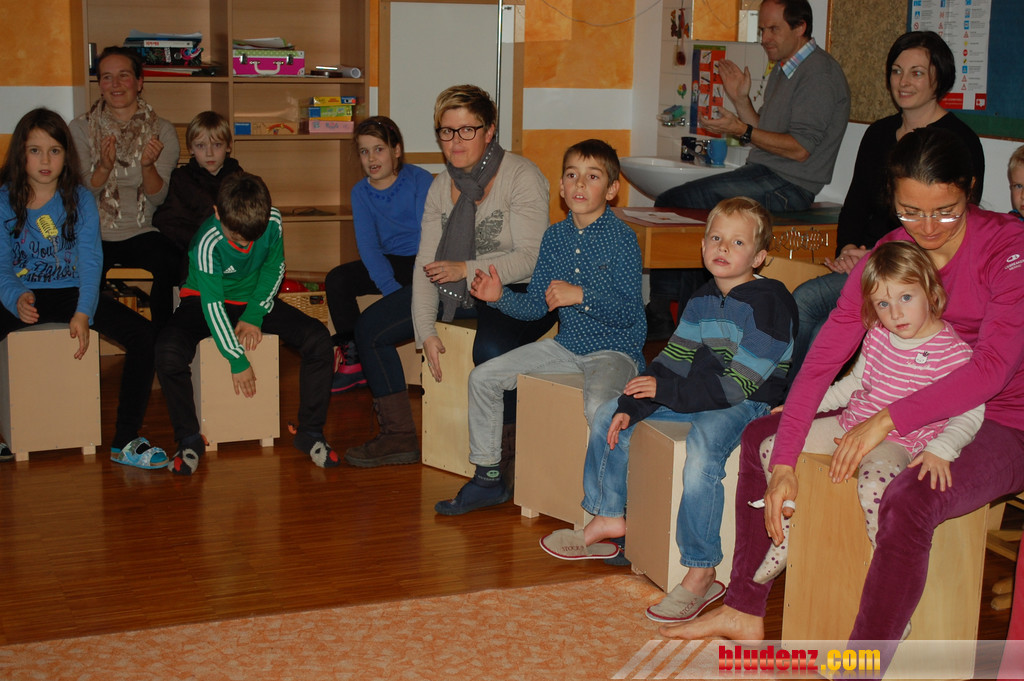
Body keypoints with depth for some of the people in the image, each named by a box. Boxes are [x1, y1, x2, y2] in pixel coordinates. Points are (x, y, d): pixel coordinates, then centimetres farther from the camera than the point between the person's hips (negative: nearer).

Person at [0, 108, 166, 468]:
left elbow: (90, 261, -7)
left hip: (72, 293, 0)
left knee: (144, 334, -22)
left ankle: (125, 440, -14)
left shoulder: (81, 199, 0)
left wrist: (83, 313, -24)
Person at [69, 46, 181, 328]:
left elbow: (159, 199, -3)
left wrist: (148, 166, -23)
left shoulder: (162, 131, 4)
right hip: (95, 233, 0)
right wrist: (104, 167, -22)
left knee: (171, 263, -31)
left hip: (144, 232, 0)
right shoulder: (81, 128, 5)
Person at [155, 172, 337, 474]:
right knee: (168, 351, -33)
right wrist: (237, 360, -24)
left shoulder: (272, 221, -20)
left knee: (318, 338, -19)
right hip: (204, 301, -3)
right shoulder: (208, 243, -29)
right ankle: (189, 439, -14)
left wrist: (254, 316, -13)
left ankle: (310, 432, -8)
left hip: (254, 300, 3)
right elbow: (213, 304, -26)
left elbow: (274, 267, -2)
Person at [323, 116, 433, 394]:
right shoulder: (361, 192, 3)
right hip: (390, 263, 5)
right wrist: (391, 288, -21)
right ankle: (354, 361, -8)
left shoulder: (420, 180, -10)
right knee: (336, 280, -15)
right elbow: (369, 247, -6)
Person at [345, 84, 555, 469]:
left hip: (517, 293, -7)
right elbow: (426, 264, 1)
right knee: (370, 326, 1)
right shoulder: (441, 186, 5)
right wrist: (425, 331, -9)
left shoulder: (521, 177, -14)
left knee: (490, 348, -39)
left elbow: (531, 258, -20)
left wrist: (466, 269, -23)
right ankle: (399, 437, 9)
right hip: (457, 292, 7)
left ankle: (500, 453, -15)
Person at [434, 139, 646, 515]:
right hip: (566, 344, 7)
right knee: (482, 377, 1)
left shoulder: (622, 238, -12)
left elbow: (628, 312, -18)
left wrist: (580, 296, -28)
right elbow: (536, 305, 9)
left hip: (614, 348, -7)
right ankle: (489, 477, 13)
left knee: (597, 406, -37)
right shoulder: (554, 236, 6)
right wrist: (500, 297, -8)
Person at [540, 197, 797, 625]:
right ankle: (608, 518, 21)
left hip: (750, 404, -9)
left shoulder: (769, 302, -18)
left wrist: (665, 391, -20)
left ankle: (701, 575, -33)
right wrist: (631, 408, -5)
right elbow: (671, 362, 8)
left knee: (702, 447, -40)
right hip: (701, 394, 9)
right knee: (610, 414, 9)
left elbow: (737, 385, -23)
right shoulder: (702, 301, 7)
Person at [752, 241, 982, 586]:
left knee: (873, 484, -40)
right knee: (772, 447, 0)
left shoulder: (953, 352, -14)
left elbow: (970, 412, -14)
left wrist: (939, 449, -30)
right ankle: (787, 536, 14)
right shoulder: (877, 337, 5)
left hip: (898, 442, -7)